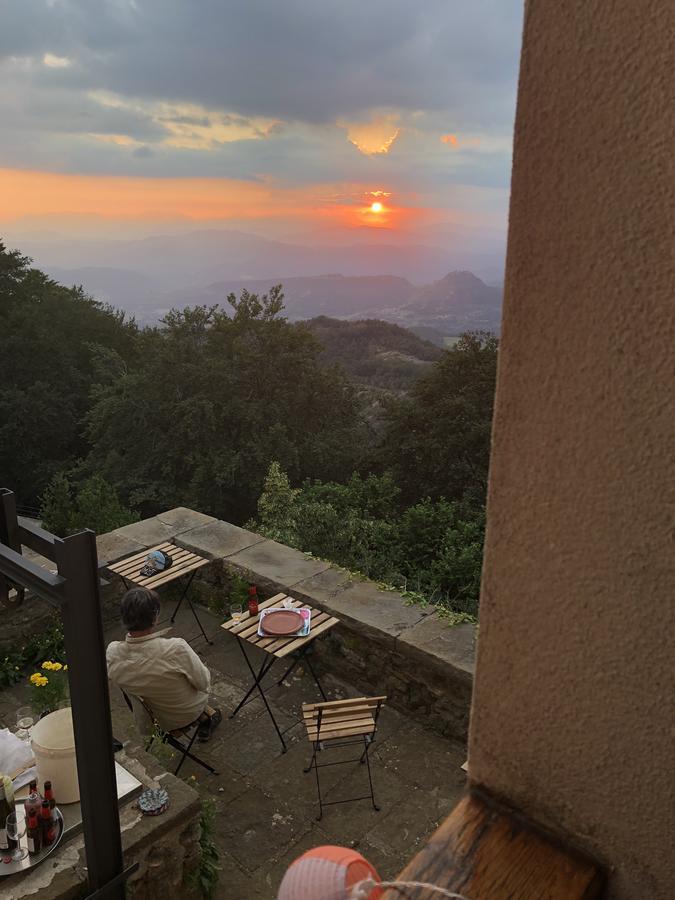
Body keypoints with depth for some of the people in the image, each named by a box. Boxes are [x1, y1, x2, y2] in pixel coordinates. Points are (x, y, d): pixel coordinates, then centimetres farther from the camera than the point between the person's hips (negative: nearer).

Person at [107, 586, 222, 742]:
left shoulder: (112, 653, -25)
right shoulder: (177, 649, -38)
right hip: (188, 715, -3)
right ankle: (207, 714, 39)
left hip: (149, 724, 3)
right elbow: (204, 683, -22)